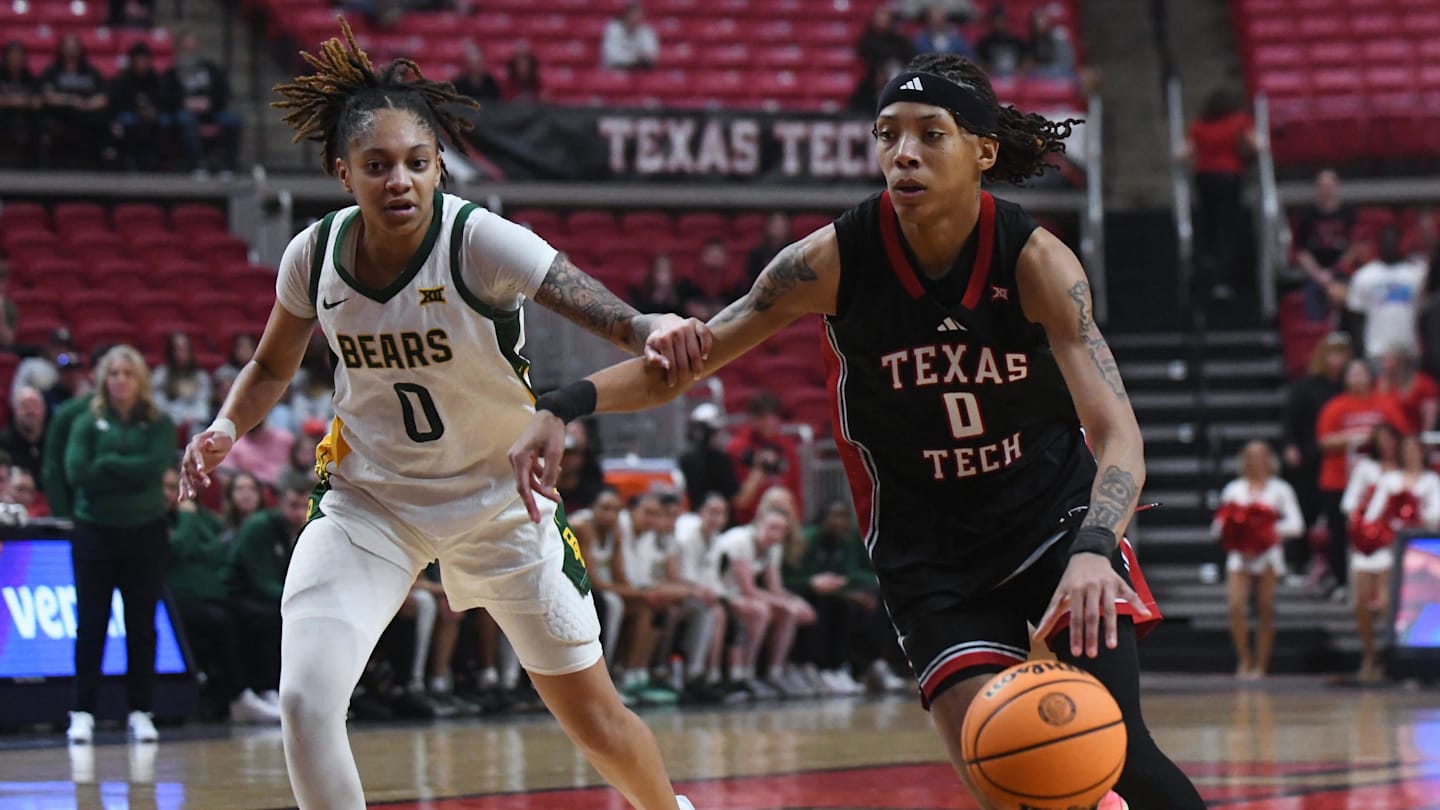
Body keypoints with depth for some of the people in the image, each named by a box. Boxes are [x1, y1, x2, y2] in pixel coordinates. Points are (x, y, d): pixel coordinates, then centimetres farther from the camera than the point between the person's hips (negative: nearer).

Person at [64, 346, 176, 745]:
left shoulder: (159, 424, 3)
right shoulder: (87, 422, 2)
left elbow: (155, 466, -14)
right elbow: (76, 472, -12)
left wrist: (107, 463, -11)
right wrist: (130, 471, -12)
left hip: (145, 533, 0)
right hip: (94, 532, 0)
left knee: (142, 626, 4)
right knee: (90, 624, 1)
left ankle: (140, 712, 10)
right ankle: (83, 712, 5)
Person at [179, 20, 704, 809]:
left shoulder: (478, 241, -23)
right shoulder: (315, 254, -12)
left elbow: (587, 300, -42)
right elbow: (272, 366, 8)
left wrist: (651, 330, -64)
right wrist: (226, 428, -13)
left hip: (497, 499, -2)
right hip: (368, 501, 2)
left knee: (593, 718, 8)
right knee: (304, 701, -20)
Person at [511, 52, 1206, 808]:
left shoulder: (1035, 261, -19)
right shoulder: (835, 259, -16)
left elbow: (1117, 434, -27)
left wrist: (1093, 550, -47)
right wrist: (563, 408, -28)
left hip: (1056, 514, -1)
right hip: (929, 548, 1)